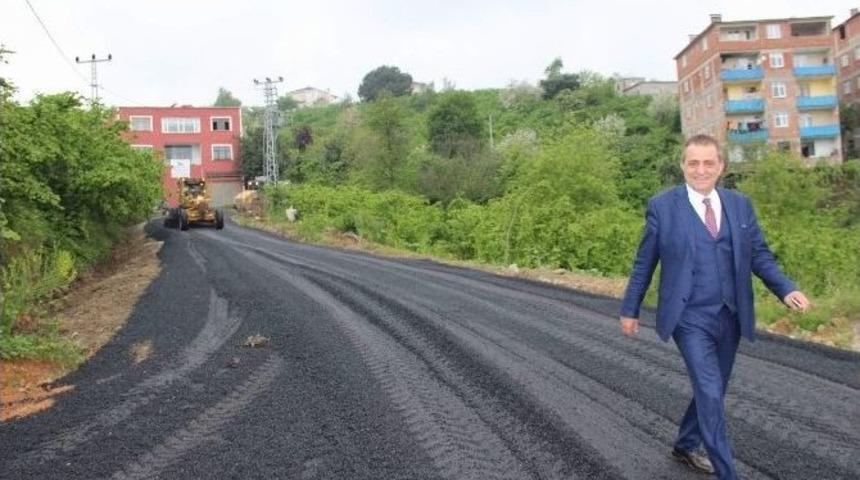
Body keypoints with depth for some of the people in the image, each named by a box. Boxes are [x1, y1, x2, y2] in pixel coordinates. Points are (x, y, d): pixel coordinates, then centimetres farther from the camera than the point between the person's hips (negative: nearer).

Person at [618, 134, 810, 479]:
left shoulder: (740, 204, 6)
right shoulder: (662, 206, -5)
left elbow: (760, 255, 7)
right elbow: (644, 263, 0)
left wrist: (785, 289, -10)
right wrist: (630, 309, 4)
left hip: (730, 317, 5)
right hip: (690, 318, -5)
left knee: (712, 391, 17)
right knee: (710, 394, -9)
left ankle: (685, 446, 39)